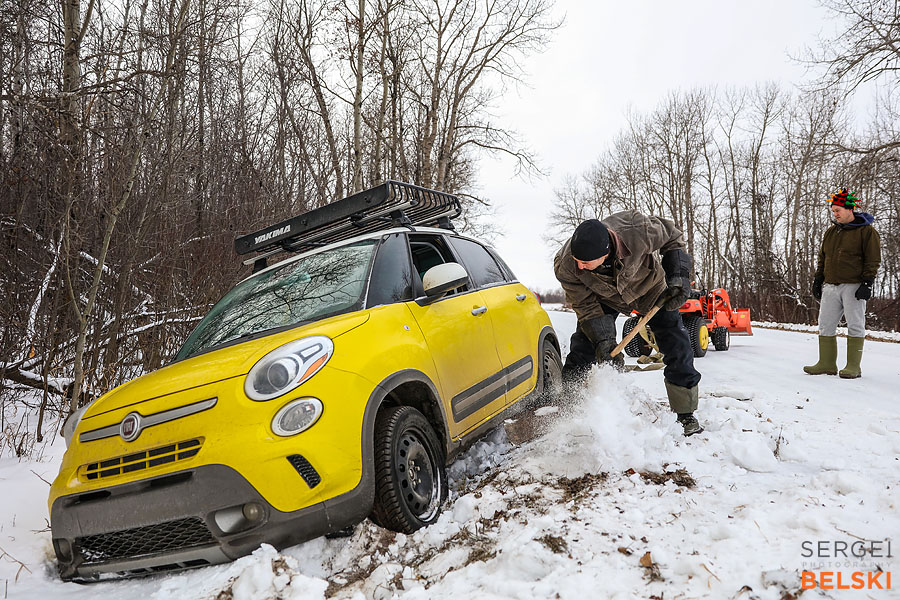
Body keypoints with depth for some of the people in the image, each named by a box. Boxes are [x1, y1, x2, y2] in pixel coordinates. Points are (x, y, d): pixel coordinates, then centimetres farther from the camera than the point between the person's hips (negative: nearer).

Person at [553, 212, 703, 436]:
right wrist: (603, 341, -33)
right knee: (581, 351, -11)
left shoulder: (638, 232, -42)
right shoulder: (566, 267, -36)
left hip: (649, 286, 0)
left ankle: (686, 414, 11)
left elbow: (673, 237, -18)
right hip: (605, 298, 1)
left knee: (677, 347, -5)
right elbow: (586, 306, -22)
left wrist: (677, 277, -25)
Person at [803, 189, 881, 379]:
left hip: (854, 287, -6)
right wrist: (818, 280, 16)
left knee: (855, 325, -2)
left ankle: (853, 366, 3)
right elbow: (822, 259, 21)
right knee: (825, 325, 3)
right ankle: (827, 363, 9)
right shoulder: (831, 232, 16)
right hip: (830, 287, 6)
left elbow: (873, 261, -5)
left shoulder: (866, 231, -1)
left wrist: (867, 283, -12)